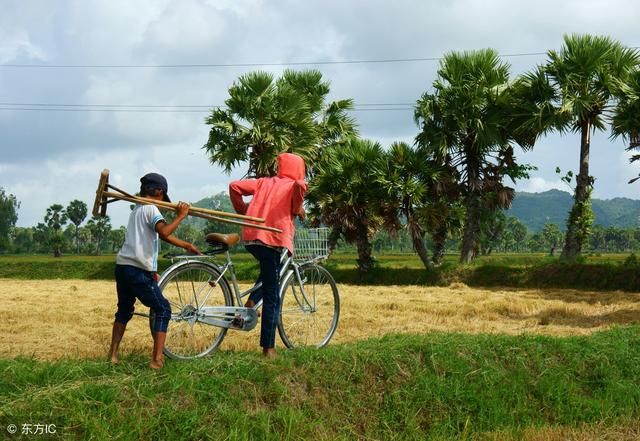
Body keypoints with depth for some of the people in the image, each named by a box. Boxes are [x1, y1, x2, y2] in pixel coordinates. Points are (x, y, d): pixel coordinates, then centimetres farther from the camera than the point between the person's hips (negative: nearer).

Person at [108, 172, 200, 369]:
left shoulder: (136, 209, 21)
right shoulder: (151, 209, -7)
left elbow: (162, 235, 27)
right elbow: (164, 232, -26)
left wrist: (186, 245, 31)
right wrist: (180, 216, -16)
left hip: (122, 266, 9)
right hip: (138, 270, -9)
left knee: (124, 310, 23)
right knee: (163, 309, 0)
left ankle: (113, 355, 24)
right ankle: (157, 360, -6)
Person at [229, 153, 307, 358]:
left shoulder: (263, 182, 20)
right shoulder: (293, 185, 6)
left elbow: (234, 186, 13)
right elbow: (300, 185, -19)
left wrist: (241, 209, 22)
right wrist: (297, 208, -5)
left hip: (250, 238, 5)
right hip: (274, 240, -5)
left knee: (269, 270, 36)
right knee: (272, 297, 1)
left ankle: (251, 301, 14)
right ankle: (268, 347, 3)